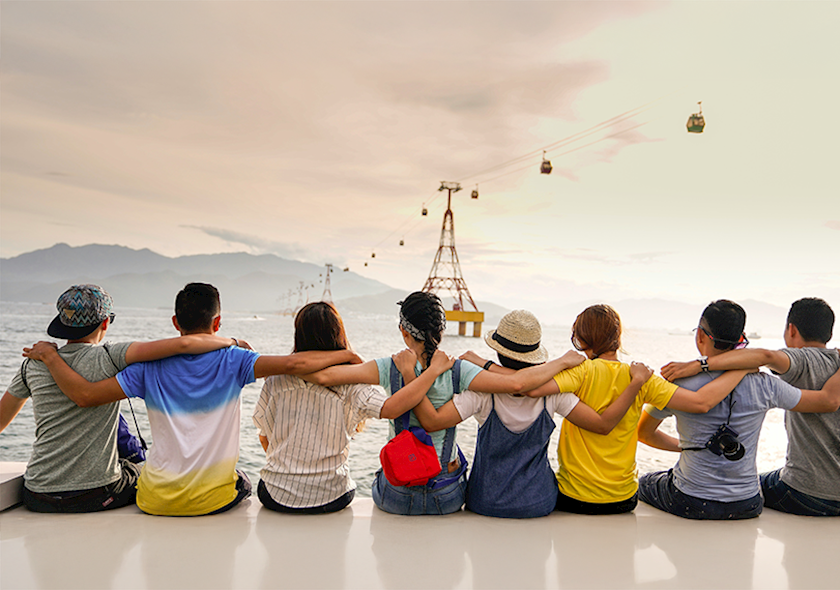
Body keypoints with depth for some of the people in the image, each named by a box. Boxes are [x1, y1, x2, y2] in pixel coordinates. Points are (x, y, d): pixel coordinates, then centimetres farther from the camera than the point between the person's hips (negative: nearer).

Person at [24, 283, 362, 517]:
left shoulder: (151, 367, -8)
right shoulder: (231, 361, -13)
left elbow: (85, 395, -9)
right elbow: (292, 364, -23)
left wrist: (49, 356, 5)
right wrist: (345, 355, -11)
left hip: (157, 501, 2)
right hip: (214, 499, -1)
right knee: (242, 483, 34)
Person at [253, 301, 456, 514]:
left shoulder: (275, 381, -9)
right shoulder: (349, 385, -17)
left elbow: (264, 439, 2)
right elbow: (390, 409, -32)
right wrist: (434, 369, -22)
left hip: (276, 496, 1)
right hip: (329, 498, -1)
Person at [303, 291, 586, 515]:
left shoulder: (390, 368, -17)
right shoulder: (458, 371, -16)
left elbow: (323, 375, -24)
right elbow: (516, 383, -26)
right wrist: (562, 361, -13)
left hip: (397, 497, -1)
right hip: (447, 497, 1)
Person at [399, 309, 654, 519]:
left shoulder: (483, 391, -22)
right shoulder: (552, 391, -16)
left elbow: (432, 421, -28)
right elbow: (604, 424, -14)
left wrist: (409, 373, -22)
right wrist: (637, 380, -7)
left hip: (487, 504, -2)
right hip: (538, 504, 2)